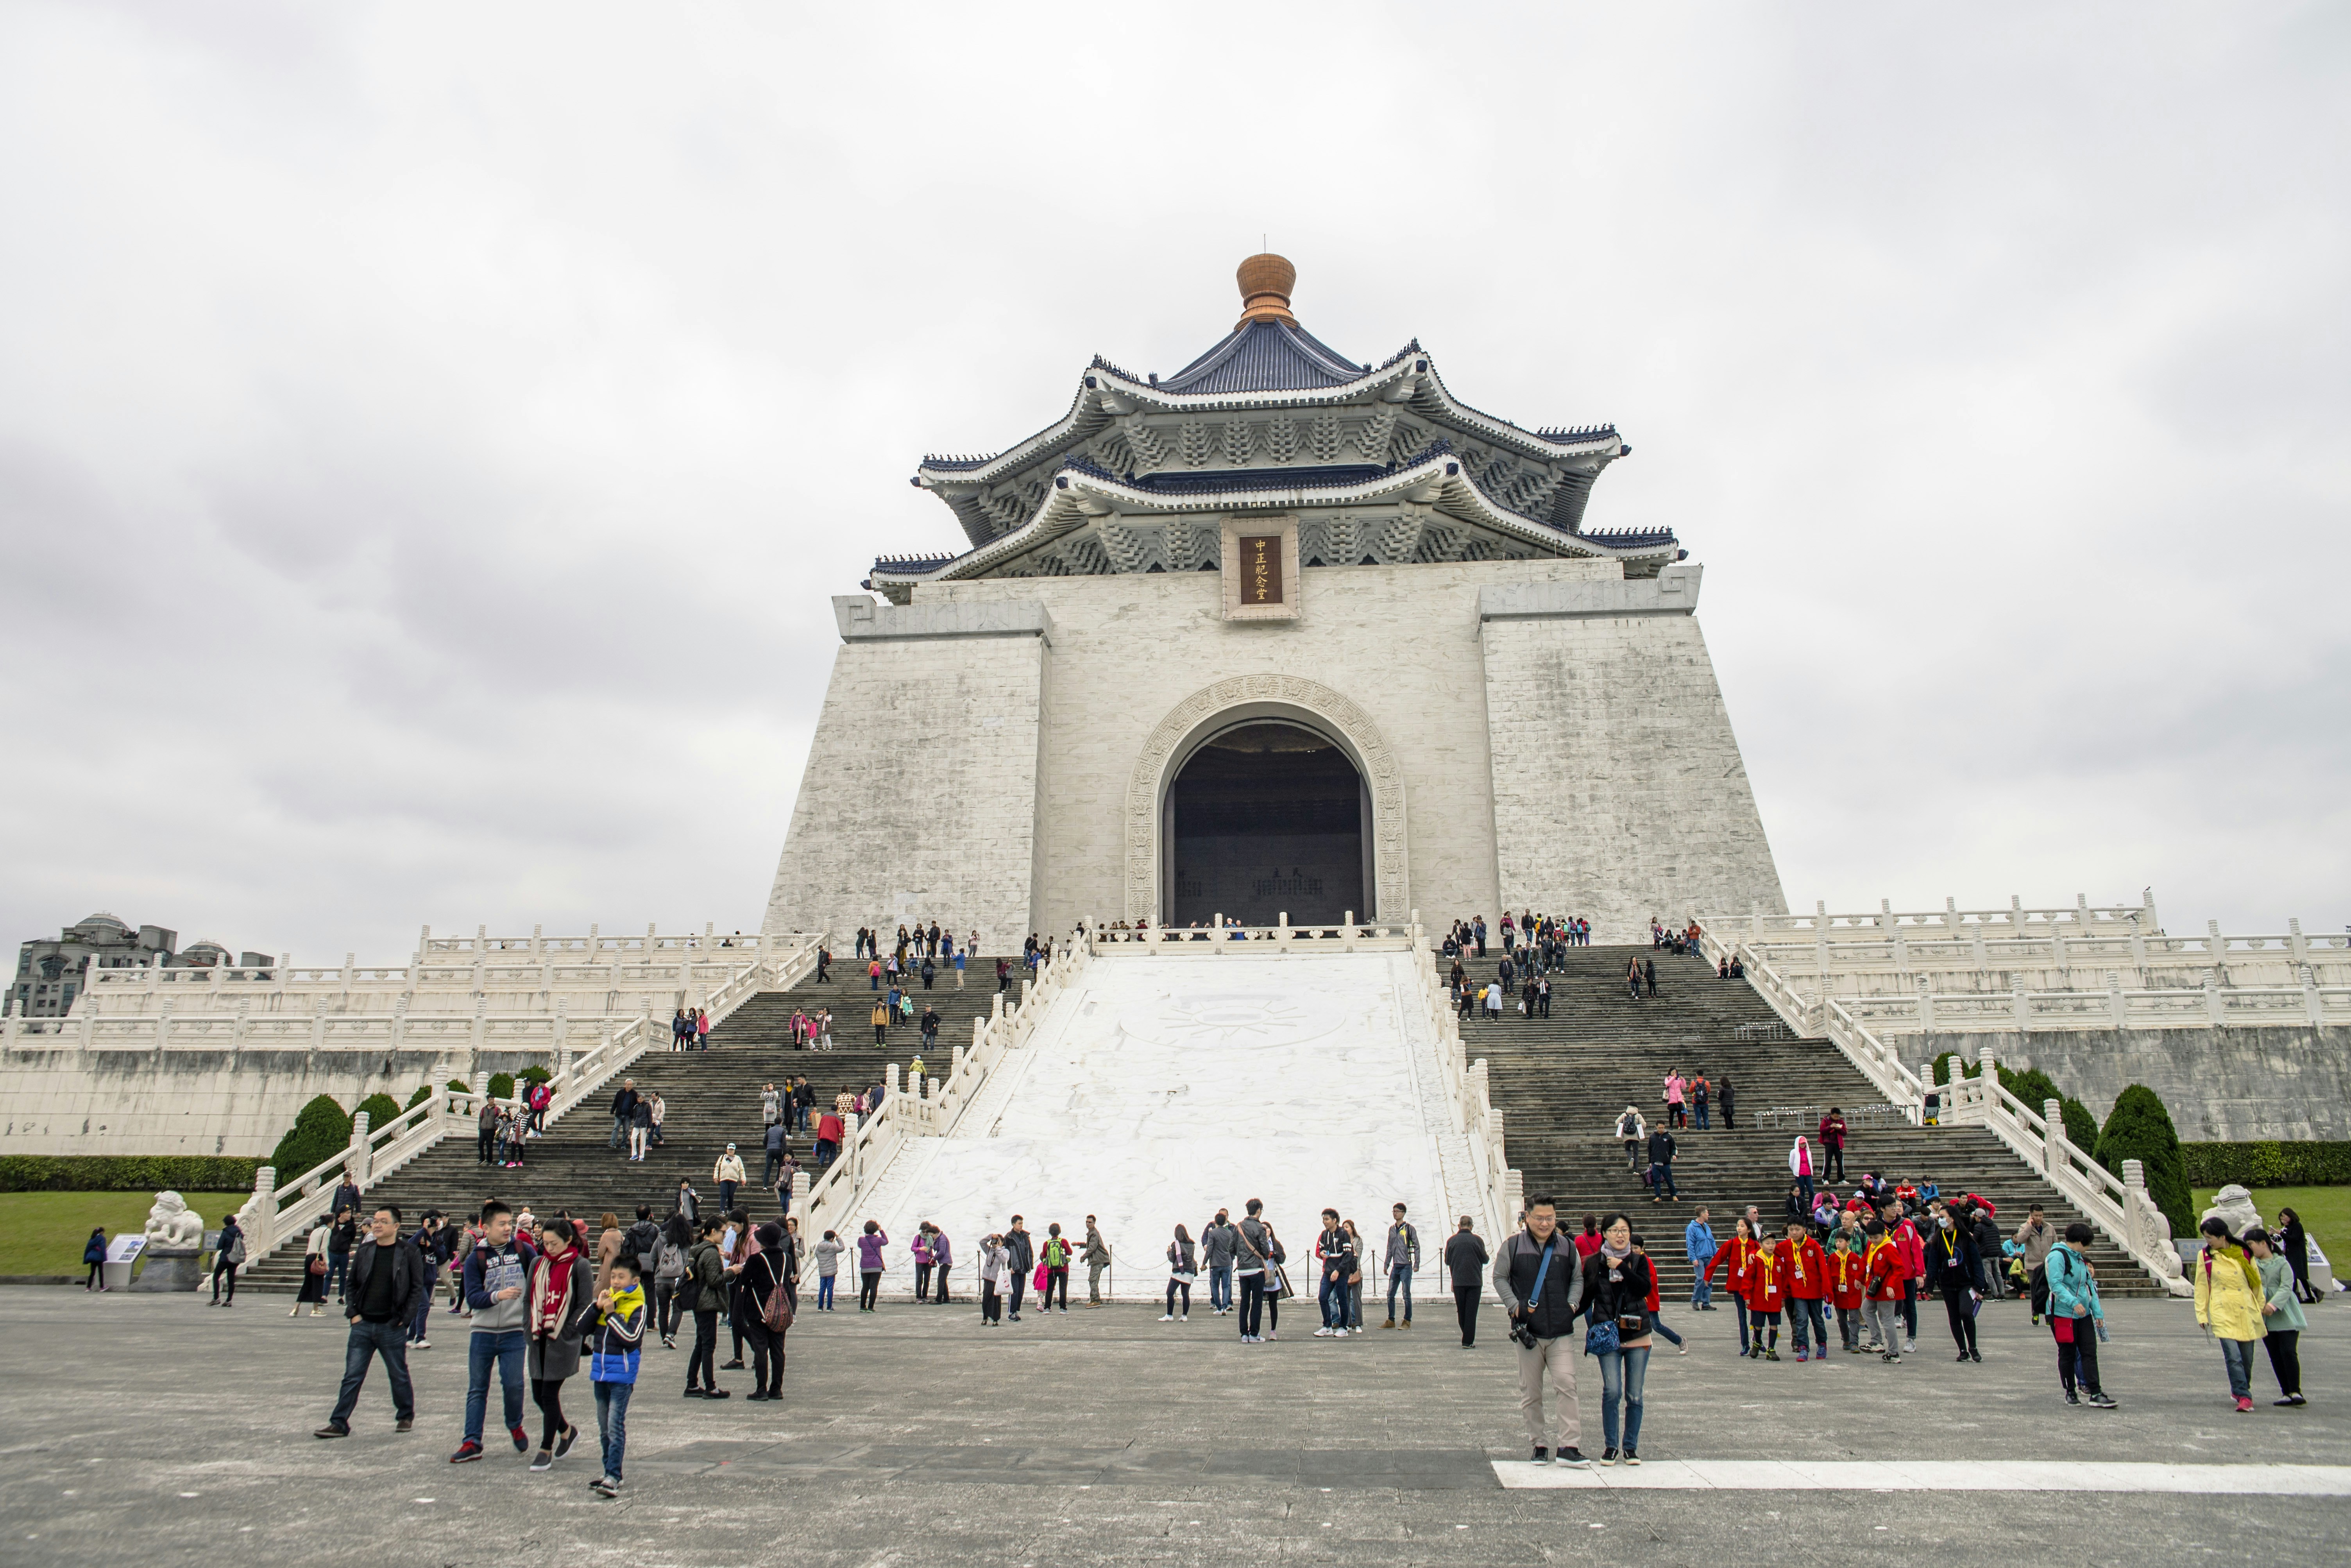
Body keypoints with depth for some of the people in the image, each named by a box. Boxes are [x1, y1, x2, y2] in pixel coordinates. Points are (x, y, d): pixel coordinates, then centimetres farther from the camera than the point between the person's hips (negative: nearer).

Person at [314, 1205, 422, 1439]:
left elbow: (417, 1288, -5)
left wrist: (404, 1318, -9)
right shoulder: (365, 1251, 6)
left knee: (399, 1376, 9)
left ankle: (406, 1417, 24)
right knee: (352, 1377, 3)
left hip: (392, 1327, -3)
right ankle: (339, 1423, 10)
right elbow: (351, 1284, 13)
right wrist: (353, 1312, 2)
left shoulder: (408, 1252, -6)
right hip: (363, 1325, 3)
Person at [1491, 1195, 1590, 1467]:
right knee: (1530, 1392, 5)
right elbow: (1500, 1277, 6)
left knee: (1566, 1385, -11)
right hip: (1528, 1331, 0)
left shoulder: (1567, 1247, 9)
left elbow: (1578, 1279, 17)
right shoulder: (1513, 1246, 2)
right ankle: (1539, 1444, 17)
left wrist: (1572, 1304, 0)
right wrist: (1514, 1306, -7)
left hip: (1561, 1332, 1)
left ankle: (1568, 1446, -7)